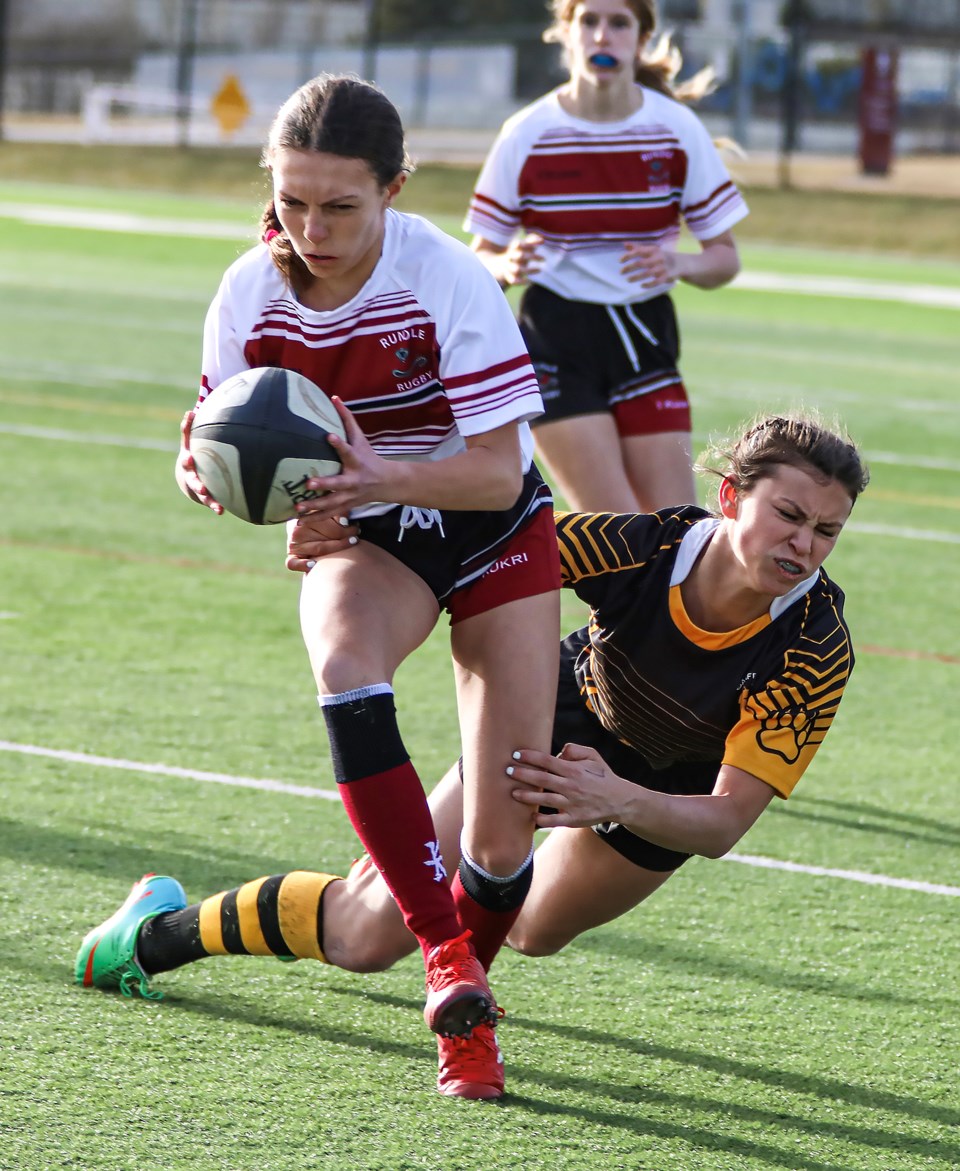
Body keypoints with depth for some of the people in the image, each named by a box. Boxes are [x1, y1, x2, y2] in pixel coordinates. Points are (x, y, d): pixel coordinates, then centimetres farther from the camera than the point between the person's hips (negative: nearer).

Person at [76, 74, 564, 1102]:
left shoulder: (448, 280, -25)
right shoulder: (250, 295, -15)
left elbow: (499, 470, -25)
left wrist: (389, 475, -43)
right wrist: (207, 474, -30)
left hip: (494, 528, -2)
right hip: (367, 537, 2)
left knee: (505, 839, -10)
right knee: (341, 662, -36)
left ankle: (463, 1003, 23)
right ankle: (449, 967, -37)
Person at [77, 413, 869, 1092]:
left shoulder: (818, 650, -37)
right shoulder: (641, 546, -36)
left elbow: (725, 822, -36)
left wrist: (619, 799, -55)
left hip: (669, 792, 0)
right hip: (561, 718, 0)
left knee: (531, 932, 17)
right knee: (368, 935, -2)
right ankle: (156, 935, 24)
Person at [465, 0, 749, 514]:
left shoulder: (677, 128, -1)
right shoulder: (527, 135, -6)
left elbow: (725, 257, 3)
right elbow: (481, 255, 2)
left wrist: (680, 264, -19)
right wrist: (507, 267, -22)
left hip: (644, 341, 3)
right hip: (555, 341, -3)